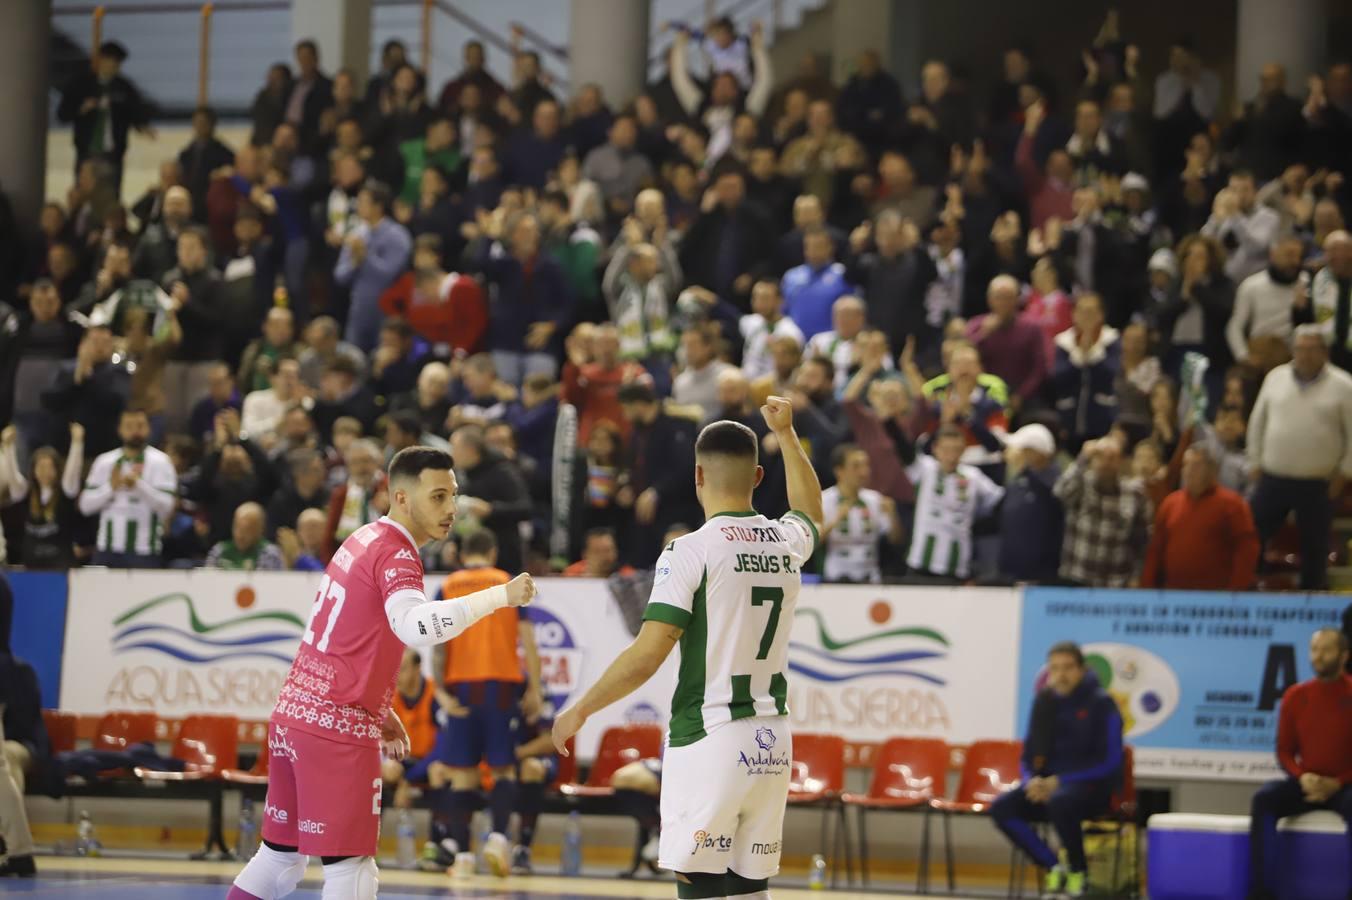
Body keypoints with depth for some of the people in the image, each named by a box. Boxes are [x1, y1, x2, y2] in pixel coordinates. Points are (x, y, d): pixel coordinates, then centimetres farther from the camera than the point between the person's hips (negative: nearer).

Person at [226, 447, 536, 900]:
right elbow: (417, 625, -36)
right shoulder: (395, 554, -15)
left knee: (280, 858, 17)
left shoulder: (362, 541, 14)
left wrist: (377, 710, 21)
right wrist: (500, 596, -35)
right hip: (337, 728, -9)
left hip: (292, 714, 9)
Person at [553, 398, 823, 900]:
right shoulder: (785, 541, 8)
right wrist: (785, 433, 43)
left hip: (708, 740, -6)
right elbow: (810, 510, 35)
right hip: (772, 742, 6)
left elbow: (647, 655, -14)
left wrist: (581, 711, -2)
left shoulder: (691, 551, -10)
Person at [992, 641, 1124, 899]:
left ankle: (1078, 872, -16)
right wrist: (1032, 780, -11)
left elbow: (1109, 762, -12)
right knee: (1002, 808, -21)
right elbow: (1028, 755, 13)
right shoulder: (1045, 702, 8)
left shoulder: (1101, 704, -7)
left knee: (1059, 801, -40)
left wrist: (1061, 781, -19)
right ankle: (1054, 868, -10)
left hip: (1090, 786, -5)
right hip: (1048, 783, 5)